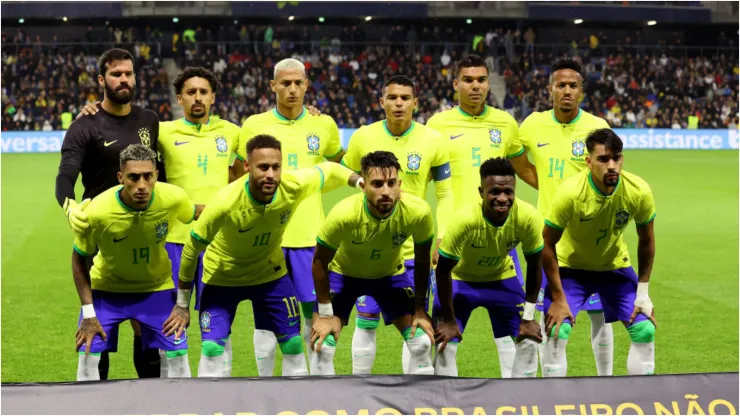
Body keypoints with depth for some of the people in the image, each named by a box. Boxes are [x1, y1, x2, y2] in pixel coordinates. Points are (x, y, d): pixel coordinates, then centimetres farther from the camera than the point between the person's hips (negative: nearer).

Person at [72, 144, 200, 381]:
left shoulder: (173, 199, -27)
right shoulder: (97, 211, -31)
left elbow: (197, 213, -2)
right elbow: (79, 259, -14)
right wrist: (88, 313, -16)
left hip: (157, 287, 2)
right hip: (106, 288, -1)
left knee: (177, 353, -2)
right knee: (89, 354, -8)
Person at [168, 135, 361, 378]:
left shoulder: (294, 186, -27)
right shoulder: (225, 203, -34)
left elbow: (329, 170, -3)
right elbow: (192, 248, -20)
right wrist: (182, 305, -12)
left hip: (271, 273, 3)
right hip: (222, 277, -3)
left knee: (293, 346, 5)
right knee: (212, 349, -12)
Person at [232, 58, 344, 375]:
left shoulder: (323, 125, 5)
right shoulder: (254, 126, 1)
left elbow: (341, 167, 22)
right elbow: (237, 174, 11)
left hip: (310, 236, 1)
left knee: (316, 313, 3)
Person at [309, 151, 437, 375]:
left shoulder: (418, 212, -30)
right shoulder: (344, 214, -37)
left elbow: (422, 261, -10)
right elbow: (320, 262, -19)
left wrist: (420, 309, -5)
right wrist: (324, 314, -15)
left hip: (391, 274, 2)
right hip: (343, 273, -2)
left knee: (422, 342, -5)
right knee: (322, 345, -14)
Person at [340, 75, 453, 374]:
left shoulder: (433, 141, -5)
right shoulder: (362, 138, -3)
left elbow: (445, 194, 2)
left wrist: (442, 240, -6)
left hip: (415, 249, -1)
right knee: (366, 322, 6)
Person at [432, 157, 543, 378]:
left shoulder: (528, 217, -29)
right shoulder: (465, 220, -38)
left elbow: (534, 265, -12)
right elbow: (443, 270, -24)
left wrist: (528, 316, -9)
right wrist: (448, 318, -17)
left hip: (502, 277, 3)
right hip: (460, 278, -3)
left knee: (529, 339, -2)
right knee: (445, 344, -12)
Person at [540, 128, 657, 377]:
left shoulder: (639, 191, -21)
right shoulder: (570, 193, -30)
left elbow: (646, 240, -4)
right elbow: (547, 245, -19)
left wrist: (642, 293, -4)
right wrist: (558, 299, -19)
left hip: (616, 266, 3)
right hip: (571, 266, -3)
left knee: (645, 331, -5)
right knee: (557, 332, -18)